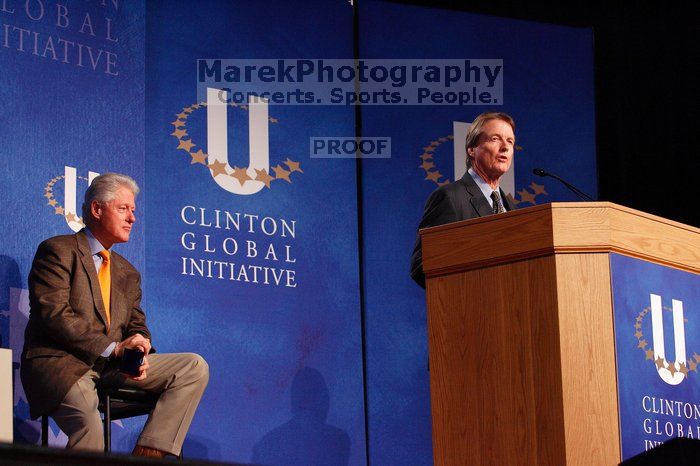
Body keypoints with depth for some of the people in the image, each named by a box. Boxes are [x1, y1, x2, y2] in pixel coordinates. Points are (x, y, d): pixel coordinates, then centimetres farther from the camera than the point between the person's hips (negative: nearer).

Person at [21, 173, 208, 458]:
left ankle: (147, 455, -19)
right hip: (59, 362, -7)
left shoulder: (128, 274, 24)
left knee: (195, 367, -9)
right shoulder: (58, 251, 1)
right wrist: (113, 348, -17)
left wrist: (138, 355, -7)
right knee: (89, 426, -37)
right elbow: (54, 314, -12)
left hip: (112, 365, 7)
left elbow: (137, 328, 20)